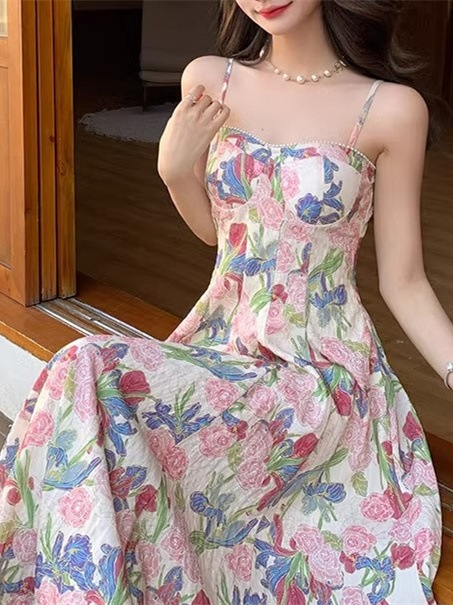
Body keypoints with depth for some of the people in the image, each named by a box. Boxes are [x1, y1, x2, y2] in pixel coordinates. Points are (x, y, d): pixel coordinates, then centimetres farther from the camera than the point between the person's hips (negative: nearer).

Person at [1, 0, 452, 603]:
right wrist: (175, 168, -4)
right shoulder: (211, 80, 1)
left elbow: (404, 284, -4)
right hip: (219, 340, 5)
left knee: (91, 375, -26)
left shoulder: (392, 108, -11)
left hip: (317, 370, -5)